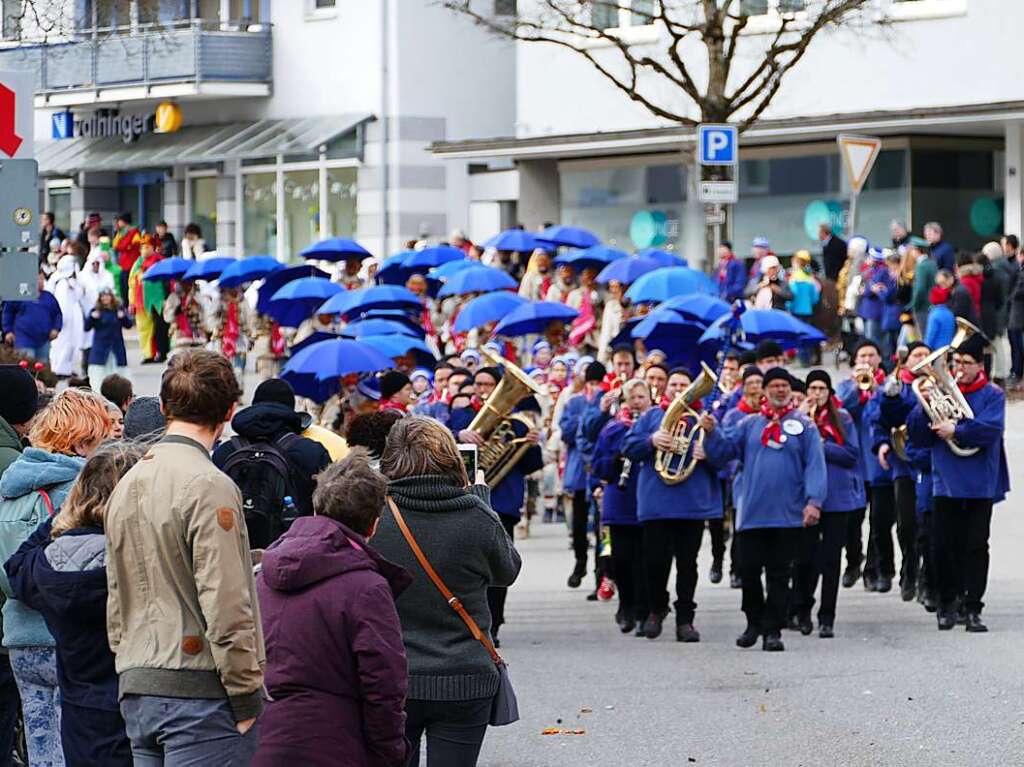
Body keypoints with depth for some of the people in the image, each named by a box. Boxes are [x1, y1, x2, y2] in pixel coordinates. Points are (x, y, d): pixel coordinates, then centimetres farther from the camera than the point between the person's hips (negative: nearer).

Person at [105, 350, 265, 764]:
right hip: (198, 690, -8)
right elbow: (226, 605, -17)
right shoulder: (209, 486, -13)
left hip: (136, 691, 8)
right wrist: (246, 695, -11)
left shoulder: (127, 484, 13)